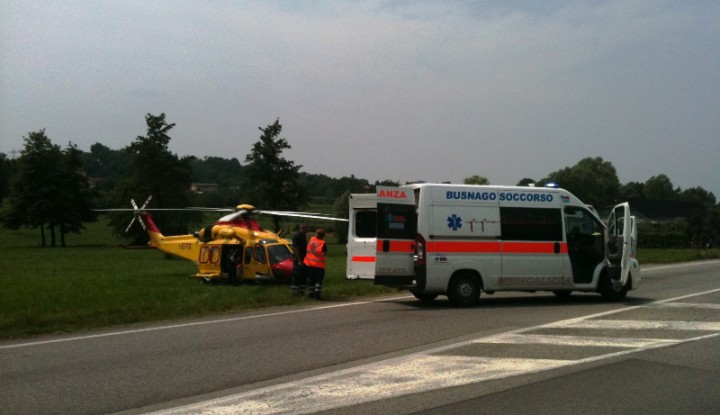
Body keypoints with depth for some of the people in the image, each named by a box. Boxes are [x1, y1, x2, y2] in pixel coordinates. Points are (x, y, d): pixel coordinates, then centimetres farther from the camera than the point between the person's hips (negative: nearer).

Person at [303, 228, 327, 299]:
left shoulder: (312, 239, -2)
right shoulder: (323, 243, -16)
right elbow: (325, 253, -4)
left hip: (309, 263, 5)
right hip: (319, 264, -4)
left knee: (312, 279, 16)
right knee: (318, 280, 1)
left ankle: (312, 293, 20)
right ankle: (317, 293, -11)